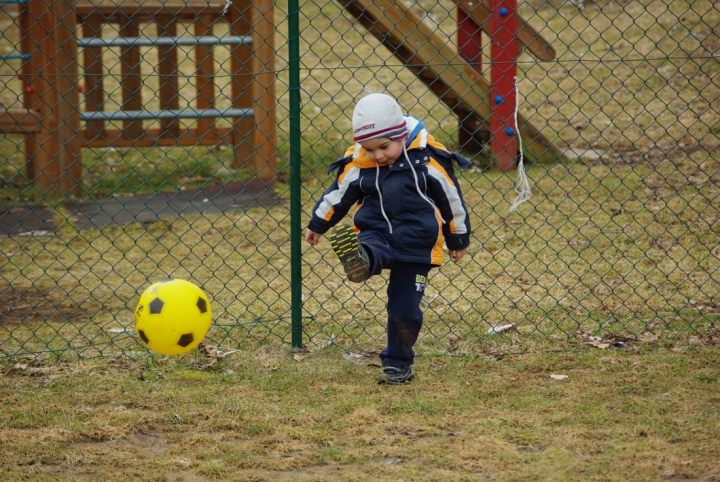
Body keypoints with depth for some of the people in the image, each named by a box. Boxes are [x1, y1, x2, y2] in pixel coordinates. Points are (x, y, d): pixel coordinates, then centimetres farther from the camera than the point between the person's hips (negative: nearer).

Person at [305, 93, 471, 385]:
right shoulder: (358, 164, -5)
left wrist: (458, 240, 10)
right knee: (372, 251, -35)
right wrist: (317, 226, 24)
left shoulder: (428, 160, -11)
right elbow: (338, 195, 12)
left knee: (404, 309, -1)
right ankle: (359, 261, -68)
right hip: (375, 236, 2)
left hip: (416, 244, -2)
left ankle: (398, 364, 15)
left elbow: (452, 200, 0)